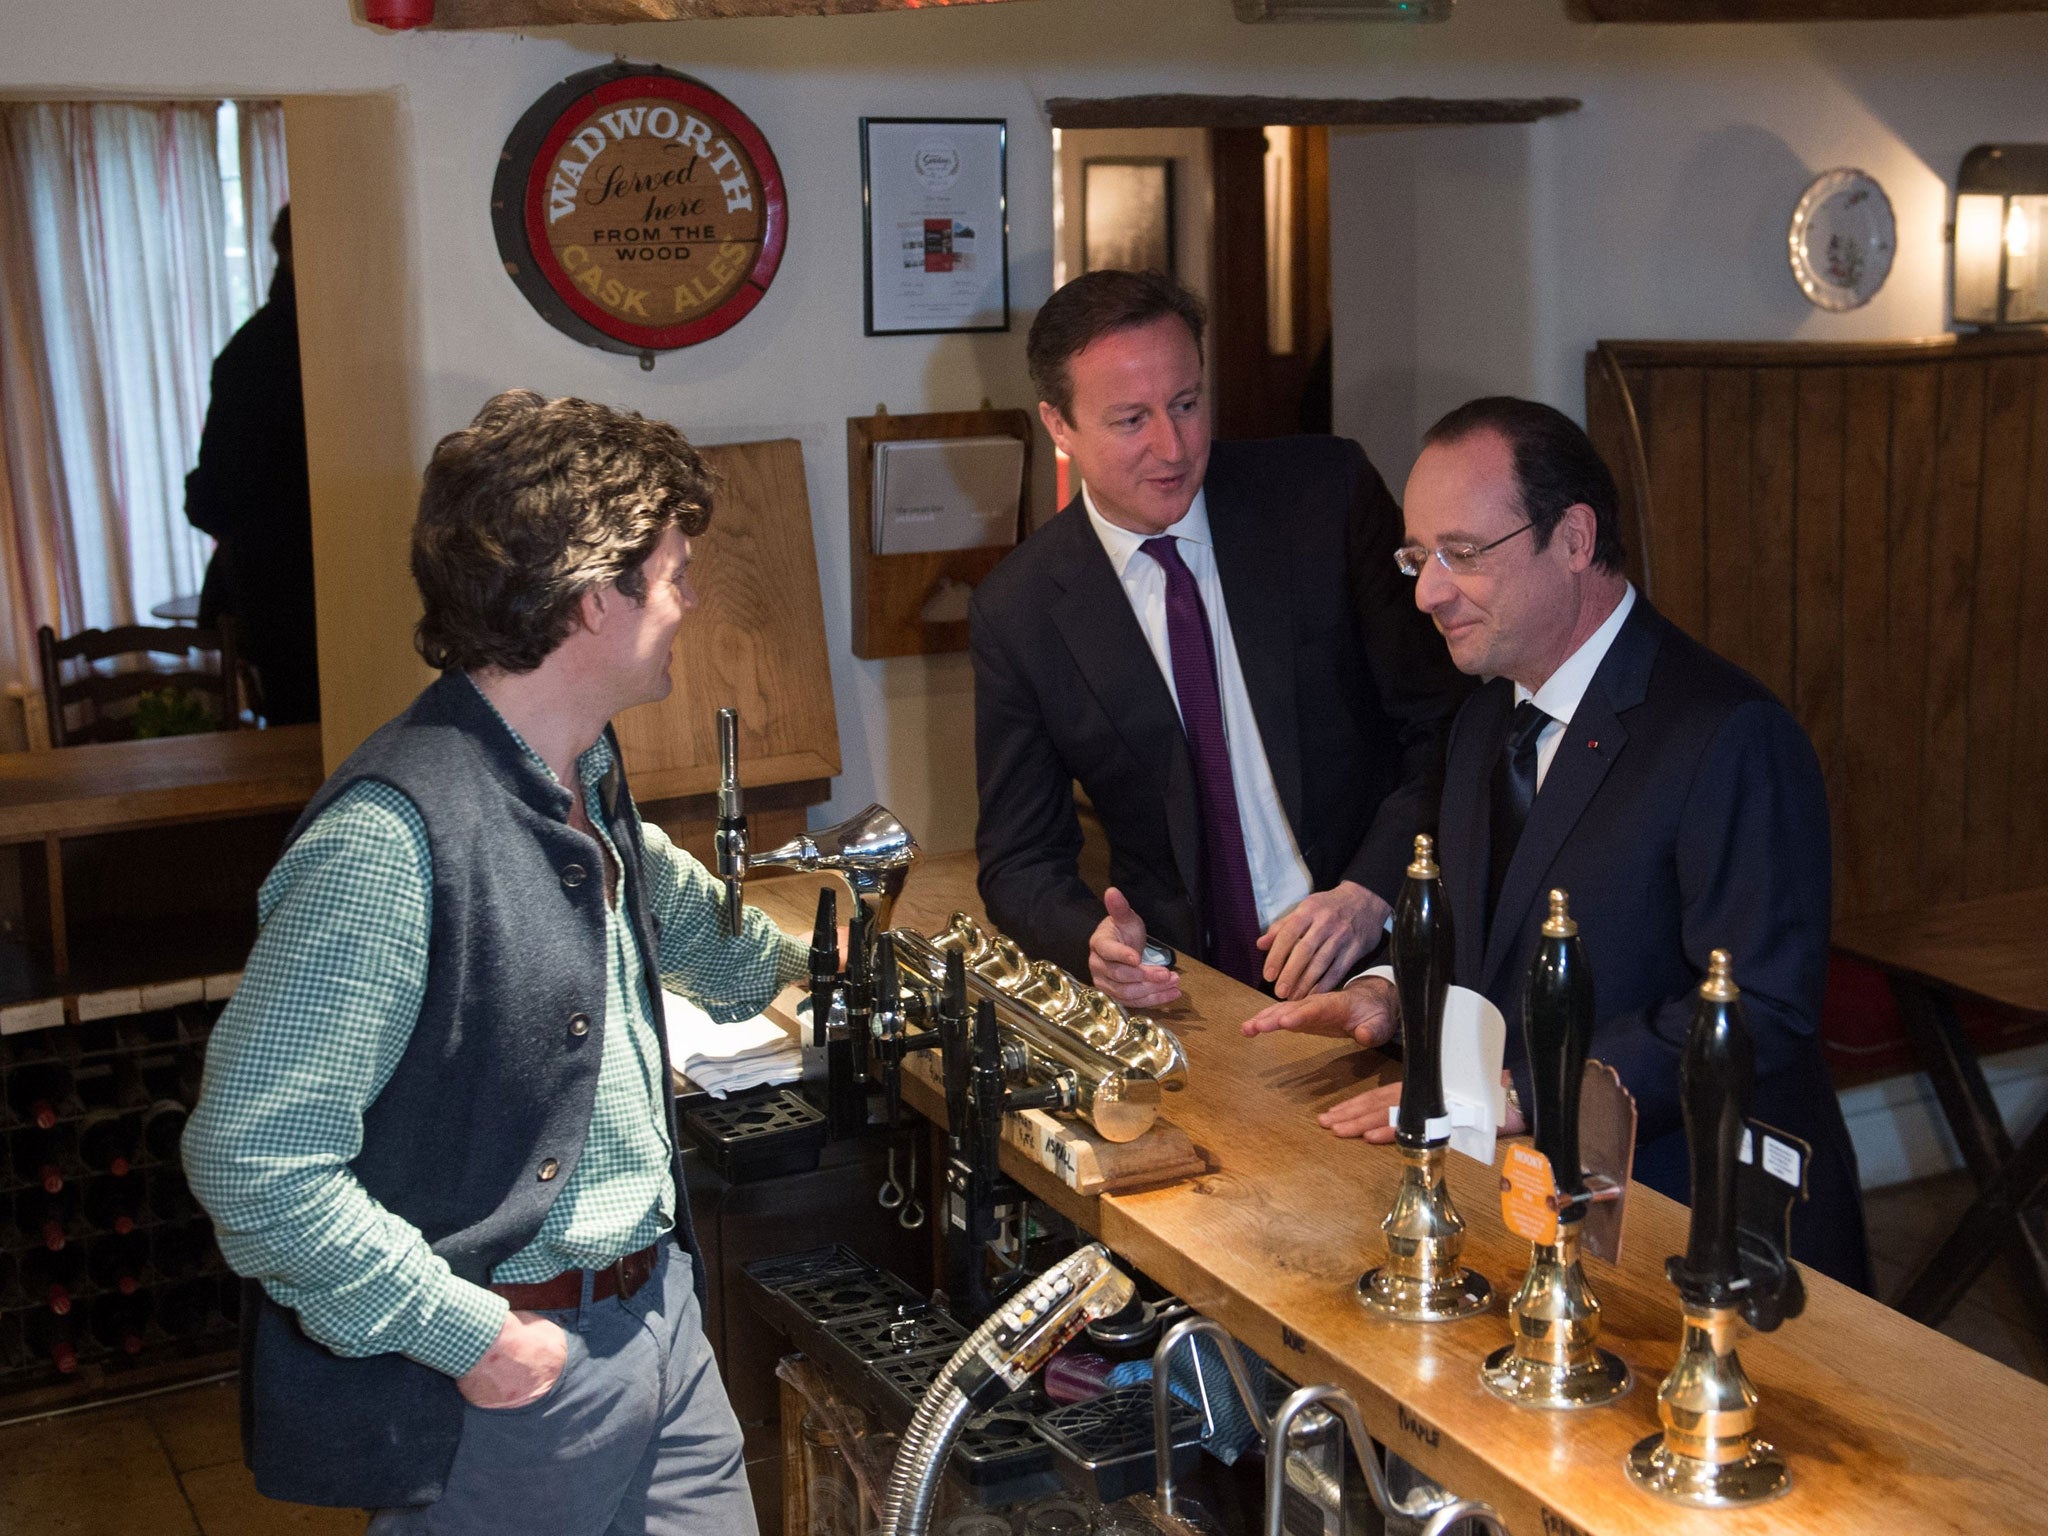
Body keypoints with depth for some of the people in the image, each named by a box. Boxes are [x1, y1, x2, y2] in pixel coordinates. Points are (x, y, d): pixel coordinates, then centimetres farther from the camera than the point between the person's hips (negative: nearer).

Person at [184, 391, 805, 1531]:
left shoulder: (586, 777, 5)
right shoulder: (393, 837, -26)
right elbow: (254, 1162, -26)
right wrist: (469, 1336, -20)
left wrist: (789, 957, 44)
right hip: (508, 1371, -8)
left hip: (657, 1302, 8)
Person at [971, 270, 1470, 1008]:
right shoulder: (1015, 612, 1)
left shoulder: (1325, 492, -1)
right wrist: (1095, 939, -16)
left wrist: (1370, 893, -15)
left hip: (1374, 961, -2)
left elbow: (1445, 725, 1)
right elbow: (1019, 862, 7)